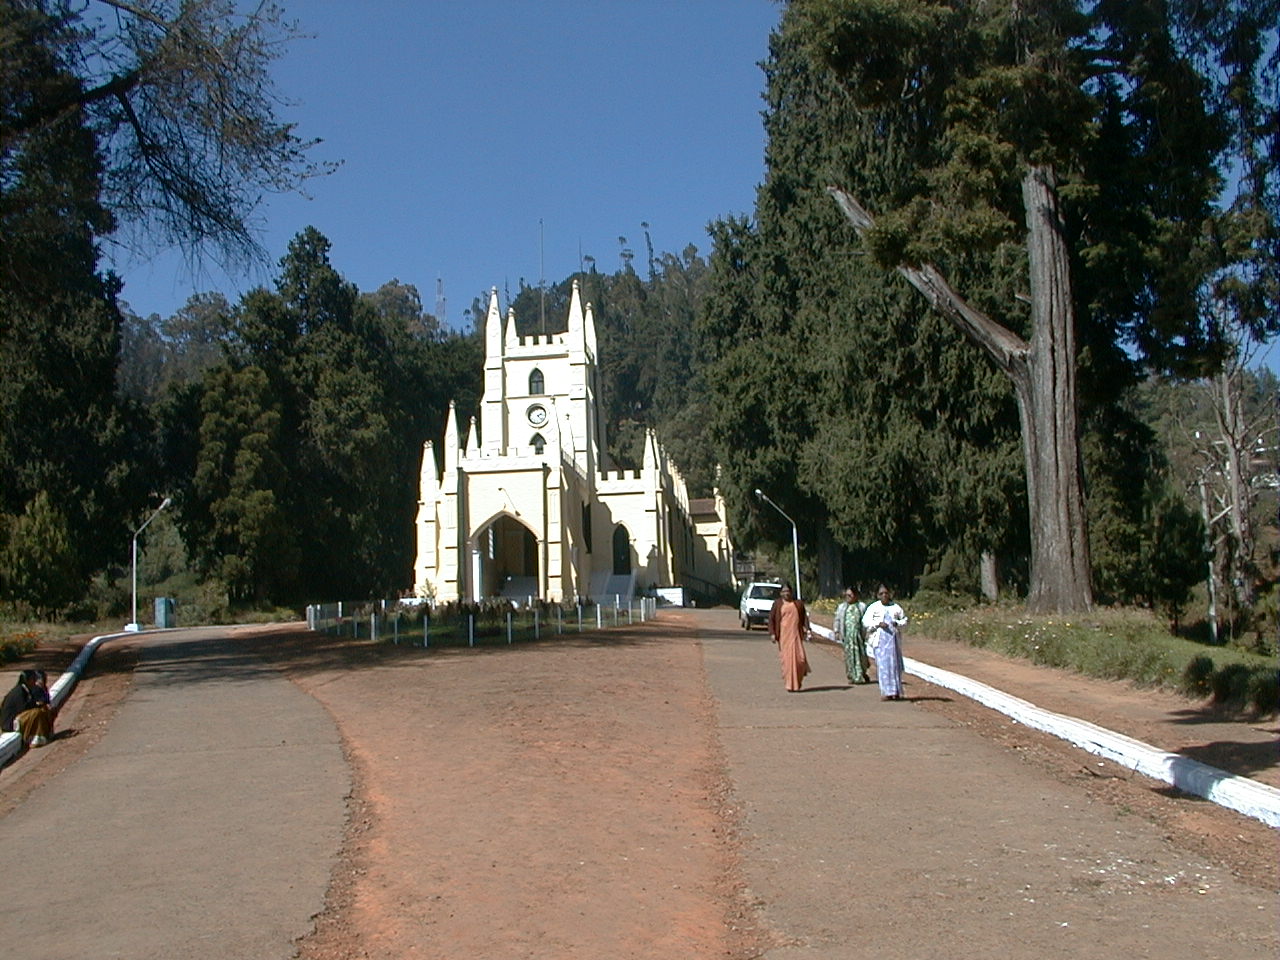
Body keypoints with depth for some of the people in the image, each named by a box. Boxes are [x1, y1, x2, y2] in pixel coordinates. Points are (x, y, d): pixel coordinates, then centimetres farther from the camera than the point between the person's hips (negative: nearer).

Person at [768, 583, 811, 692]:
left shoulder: (798, 603, 9)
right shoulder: (777, 604, 5)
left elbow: (804, 616, 12)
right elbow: (771, 619, 4)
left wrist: (806, 629, -3)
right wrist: (772, 633, -4)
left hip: (796, 634, 1)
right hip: (783, 635, -1)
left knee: (799, 658, -7)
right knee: (787, 658, -3)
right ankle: (790, 684, 5)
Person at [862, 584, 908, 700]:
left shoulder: (896, 607, 11)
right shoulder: (873, 608, 4)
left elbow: (904, 620, 13)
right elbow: (866, 622, -2)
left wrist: (897, 623, -8)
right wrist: (878, 624, -16)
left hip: (894, 638, 2)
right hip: (880, 639, -2)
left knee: (895, 664, 1)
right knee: (883, 664, -7)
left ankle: (896, 692, 8)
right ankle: (886, 692, -5)